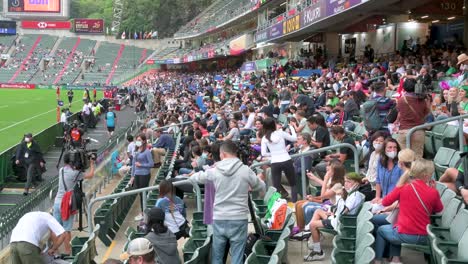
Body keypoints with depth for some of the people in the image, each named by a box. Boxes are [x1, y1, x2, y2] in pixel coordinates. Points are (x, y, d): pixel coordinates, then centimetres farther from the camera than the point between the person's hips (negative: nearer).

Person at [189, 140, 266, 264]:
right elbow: (262, 188, 11)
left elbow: (193, 178, 14)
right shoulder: (246, 170, -5)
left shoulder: (215, 171, -3)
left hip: (219, 219, 1)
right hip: (239, 219, -1)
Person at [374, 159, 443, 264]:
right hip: (424, 237, 3)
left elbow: (385, 202, 0)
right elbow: (439, 209, 12)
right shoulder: (433, 192, -8)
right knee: (394, 228, 33)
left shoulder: (403, 186, -11)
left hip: (405, 235, -3)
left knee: (381, 230, 28)